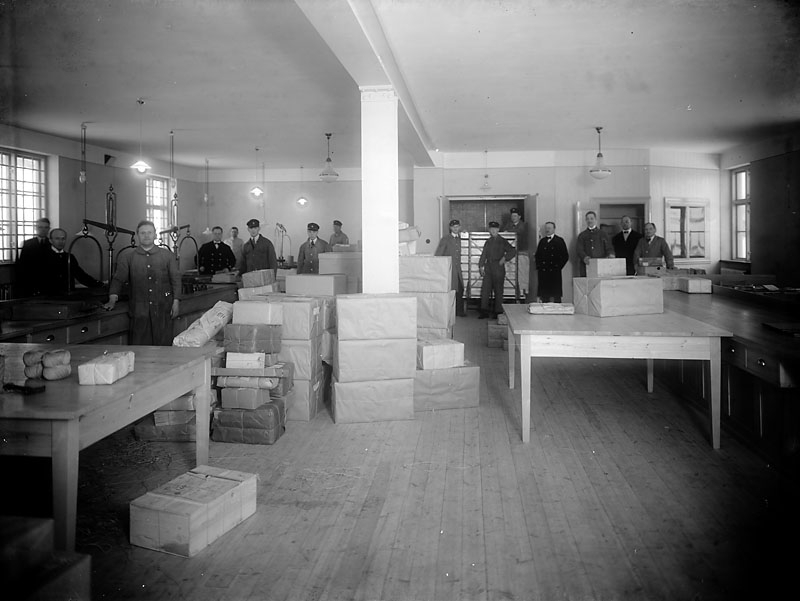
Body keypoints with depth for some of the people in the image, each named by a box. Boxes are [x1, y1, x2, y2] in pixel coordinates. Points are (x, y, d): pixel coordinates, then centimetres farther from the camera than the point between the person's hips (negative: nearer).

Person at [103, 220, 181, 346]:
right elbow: (118, 279, 6)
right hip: (139, 309, 0)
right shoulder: (127, 257, 9)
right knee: (139, 347, -1)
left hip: (163, 308, 0)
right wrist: (112, 300, -7)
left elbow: (176, 278, 9)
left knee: (164, 344, 1)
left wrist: (175, 301, 2)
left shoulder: (167, 255, 9)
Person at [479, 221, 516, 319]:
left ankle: (498, 312, 6)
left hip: (498, 268, -5)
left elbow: (512, 251, -6)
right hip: (488, 268, 5)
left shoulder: (502, 241, 0)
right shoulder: (488, 242, 16)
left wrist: (504, 258, -15)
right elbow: (483, 254, 14)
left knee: (498, 291, -1)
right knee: (485, 289, -1)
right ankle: (484, 311, 4)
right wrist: (481, 266, 5)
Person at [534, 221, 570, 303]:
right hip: (543, 272, 3)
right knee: (544, 295, 0)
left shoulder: (559, 240, 6)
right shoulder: (542, 241, 16)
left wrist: (558, 267, -6)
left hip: (555, 272, -3)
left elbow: (565, 256, 2)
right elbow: (537, 255, 19)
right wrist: (538, 266, 5)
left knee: (556, 295, -4)